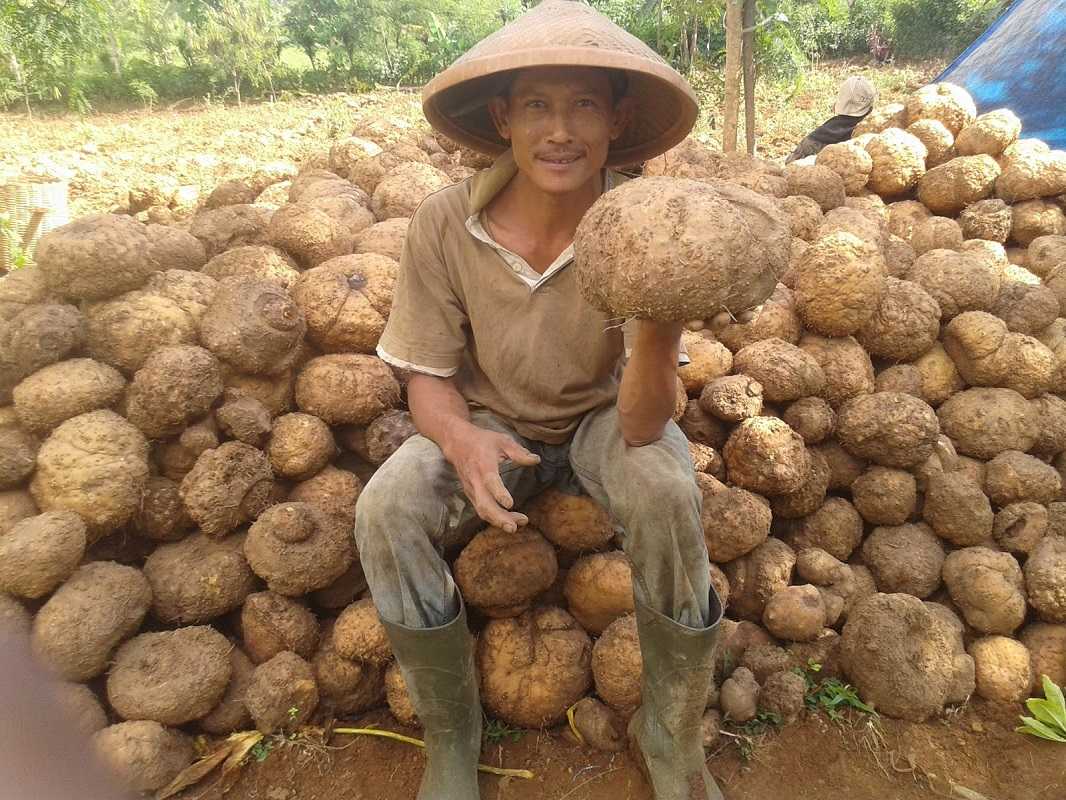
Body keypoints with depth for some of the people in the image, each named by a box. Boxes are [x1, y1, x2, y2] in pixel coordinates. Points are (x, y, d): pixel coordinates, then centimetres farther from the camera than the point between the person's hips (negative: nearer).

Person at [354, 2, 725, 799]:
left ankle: (670, 735, -2)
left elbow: (641, 428, -28)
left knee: (669, 495, -31)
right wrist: (461, 438, -33)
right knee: (386, 511, -25)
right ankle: (450, 734, 1)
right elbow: (428, 379, -10)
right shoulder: (445, 223, -20)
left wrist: (660, 329, -49)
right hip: (490, 421, 1)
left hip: (603, 416, 0)